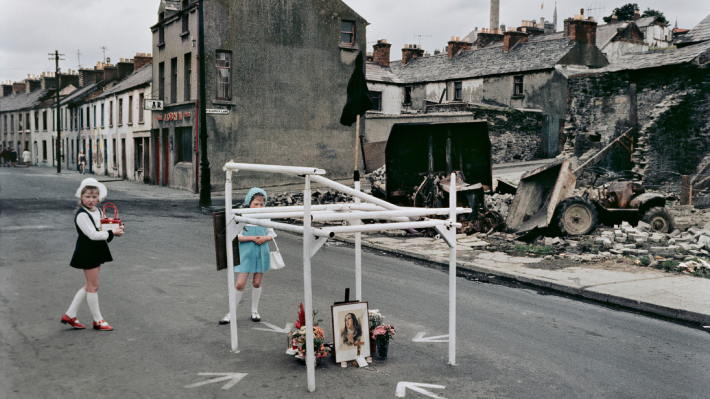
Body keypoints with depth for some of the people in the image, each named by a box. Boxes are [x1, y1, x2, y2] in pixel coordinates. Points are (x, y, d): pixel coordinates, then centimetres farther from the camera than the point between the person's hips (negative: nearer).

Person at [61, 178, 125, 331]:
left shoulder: (98, 212, 11)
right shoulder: (82, 215, -17)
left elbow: (103, 230, 15)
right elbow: (93, 234, -23)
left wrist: (116, 229, -5)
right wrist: (112, 233, -19)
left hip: (98, 251, 9)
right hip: (87, 252, -9)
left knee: (89, 286, 14)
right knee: (93, 286, 0)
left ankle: (70, 315, 24)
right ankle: (98, 320, 11)